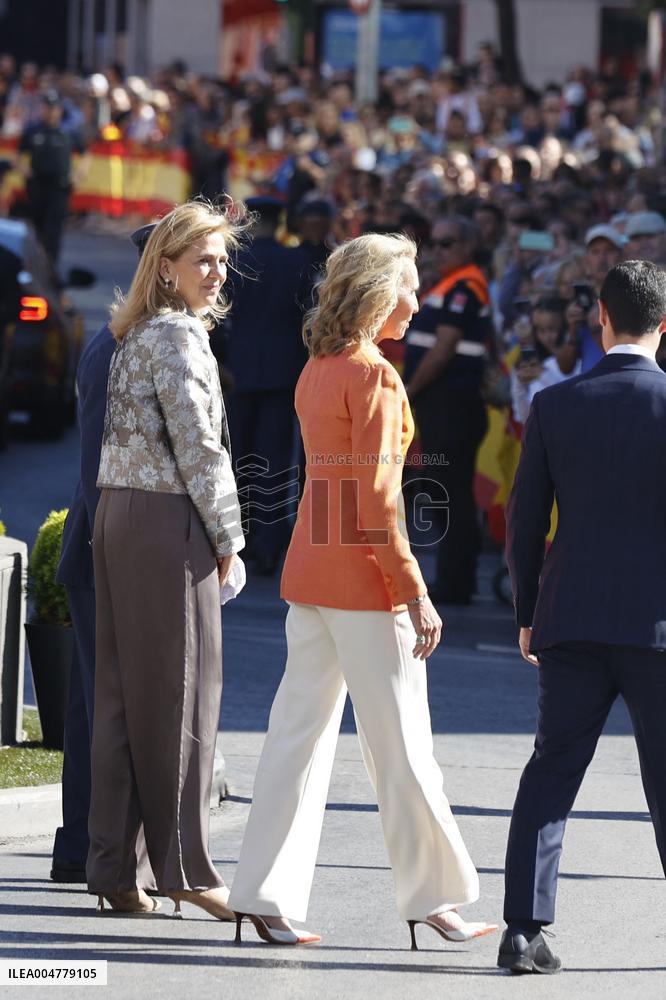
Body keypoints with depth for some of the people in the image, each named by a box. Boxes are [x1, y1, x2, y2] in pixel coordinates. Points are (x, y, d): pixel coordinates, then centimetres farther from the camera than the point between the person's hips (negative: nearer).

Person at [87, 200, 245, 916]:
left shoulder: (134, 336, 15)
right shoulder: (178, 337, -11)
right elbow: (197, 444, -14)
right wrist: (226, 536, -6)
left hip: (116, 514, 9)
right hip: (167, 521, -9)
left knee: (122, 689, 8)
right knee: (182, 689, -4)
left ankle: (113, 868, 9)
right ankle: (183, 865, -1)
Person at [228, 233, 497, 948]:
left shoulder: (315, 373, 11)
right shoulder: (373, 376, -15)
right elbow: (375, 494, -18)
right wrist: (414, 592, -15)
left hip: (308, 564, 8)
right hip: (364, 575, -8)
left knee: (300, 732, 7)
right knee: (399, 743, 1)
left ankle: (264, 895, 5)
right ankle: (432, 897, 8)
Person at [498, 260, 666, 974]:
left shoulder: (554, 405, 2)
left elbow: (525, 519, 6)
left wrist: (528, 614, 16)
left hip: (571, 619, 2)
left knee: (551, 771, 4)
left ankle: (524, 928, -3)